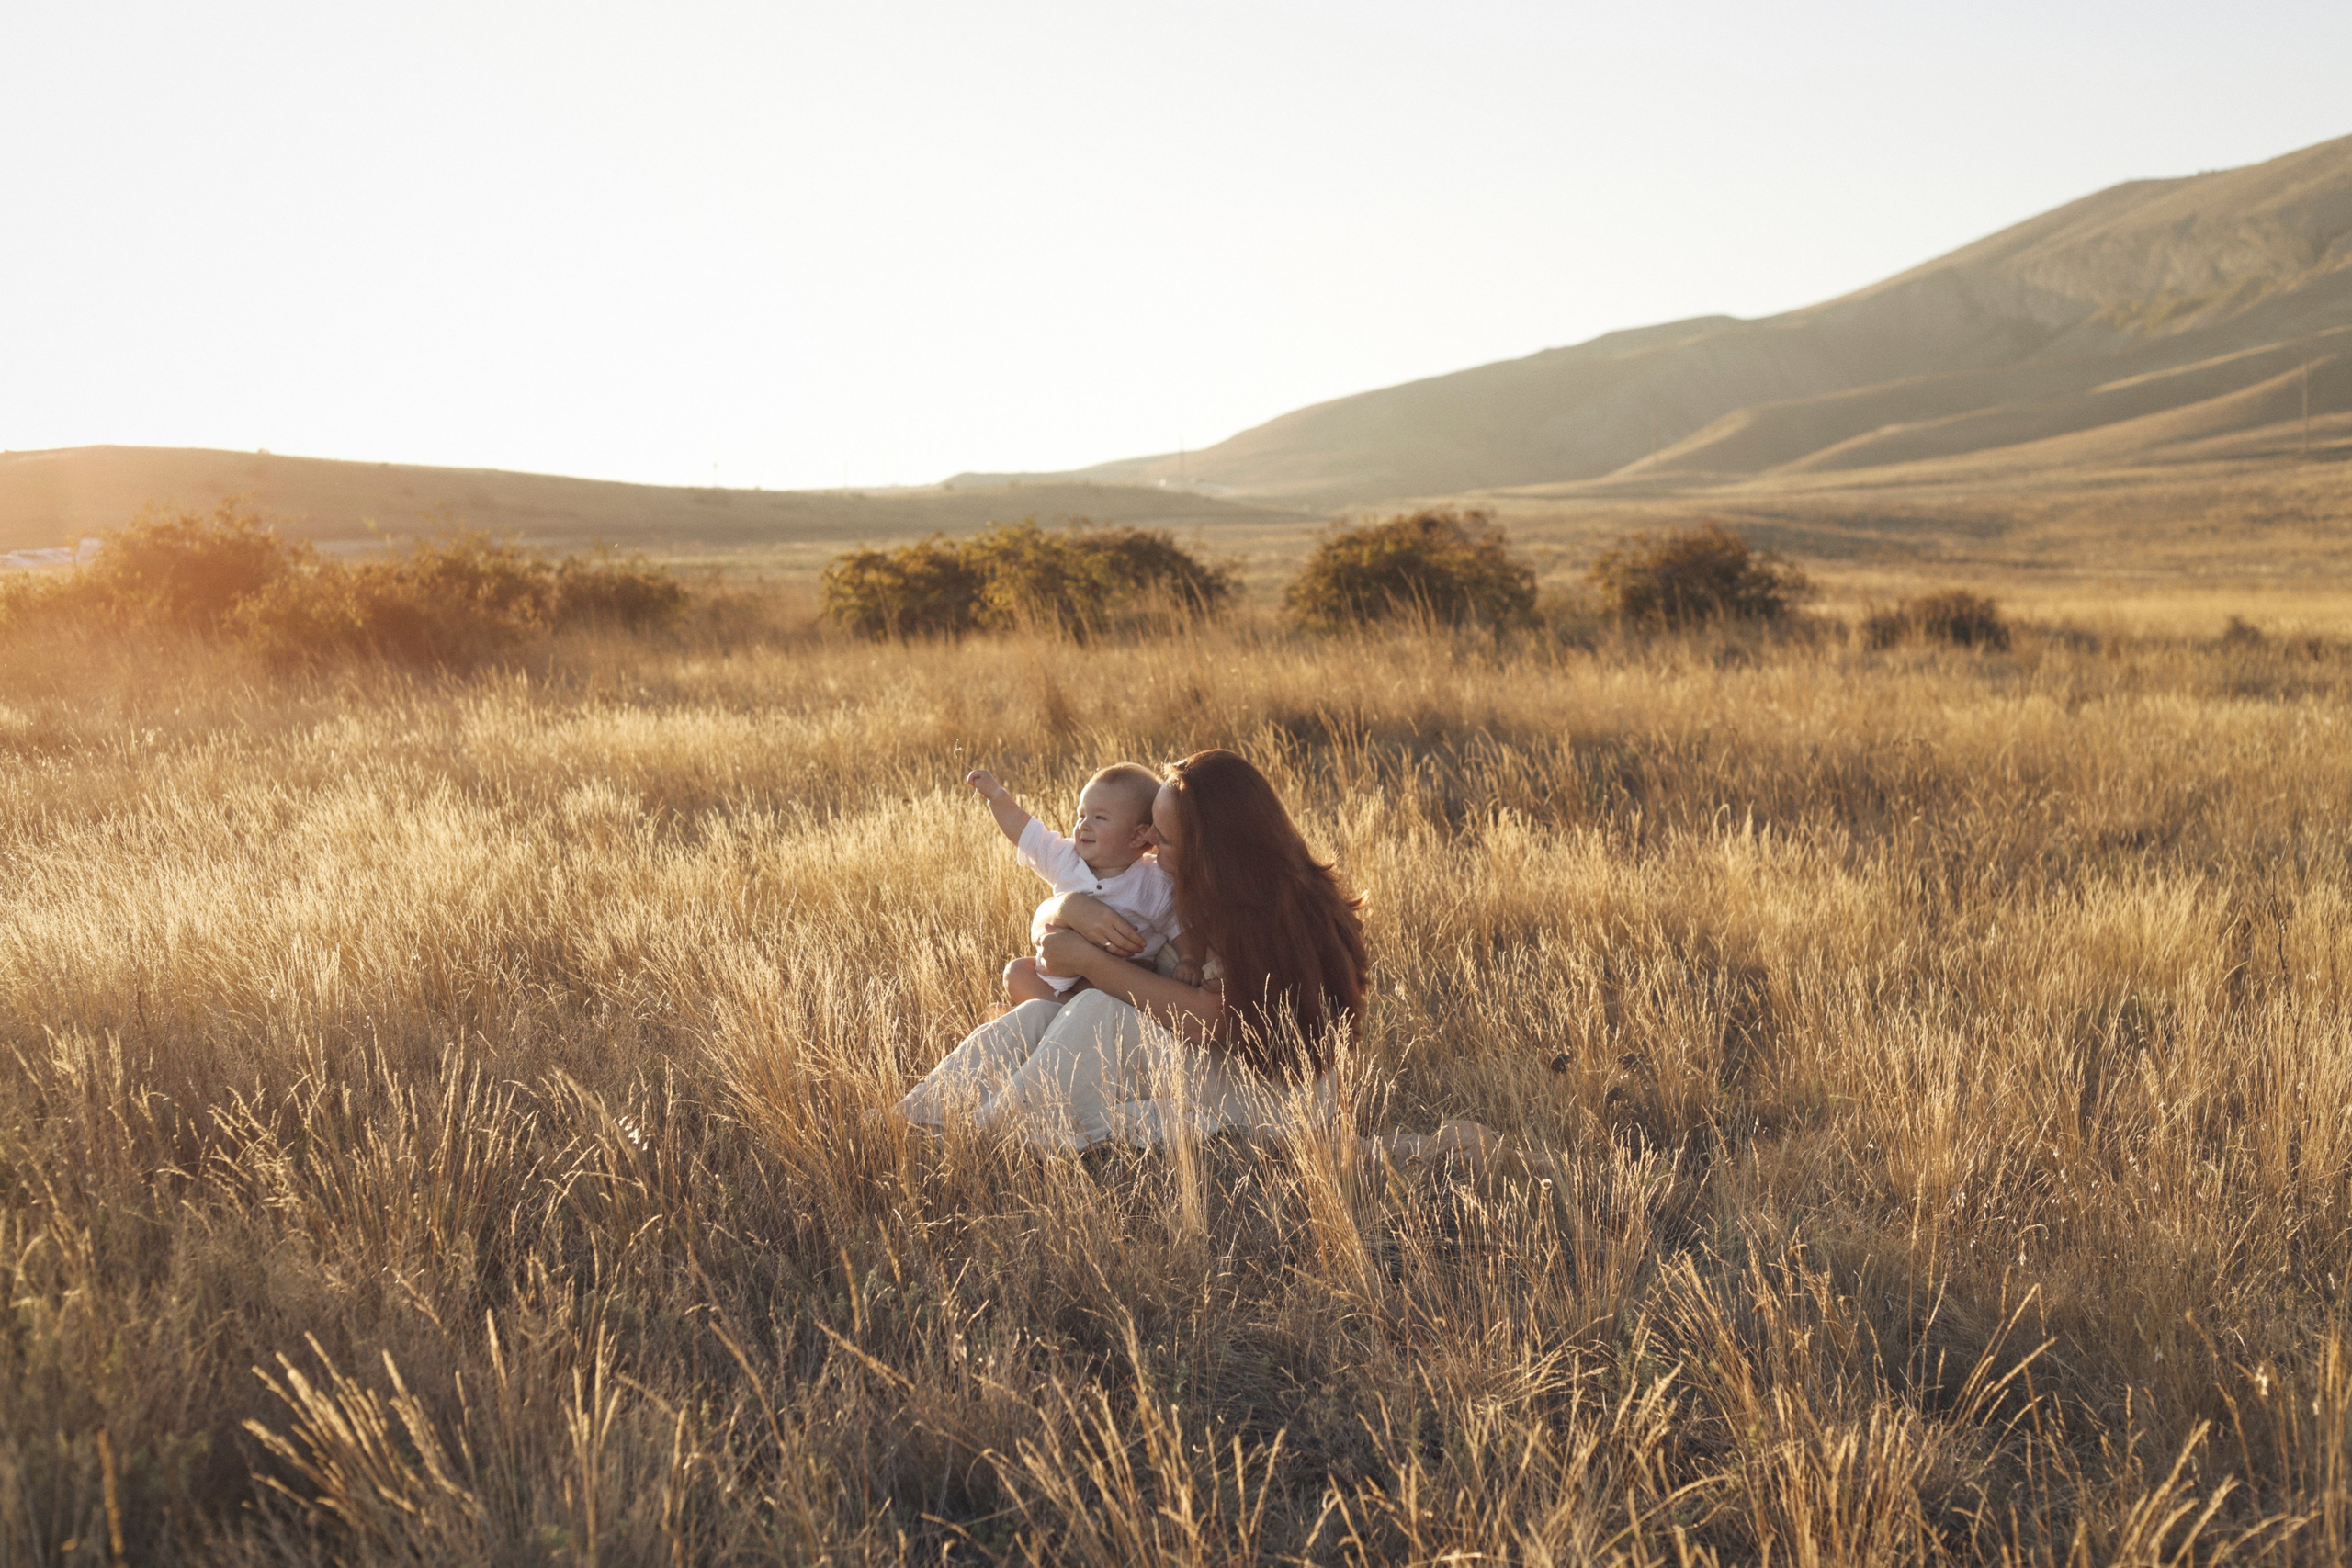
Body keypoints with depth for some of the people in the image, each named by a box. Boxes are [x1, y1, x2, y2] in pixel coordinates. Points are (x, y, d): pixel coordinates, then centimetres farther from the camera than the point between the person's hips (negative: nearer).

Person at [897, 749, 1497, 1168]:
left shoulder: (1282, 910, -20)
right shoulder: (1176, 888, 1)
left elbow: (1208, 1019, -27)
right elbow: (1047, 917, 7)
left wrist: (1087, 959, -24)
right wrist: (1075, 908, -20)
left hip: (1265, 1091, -8)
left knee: (1098, 1013, -29)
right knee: (1035, 1019, -17)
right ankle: (903, 1128, -21)